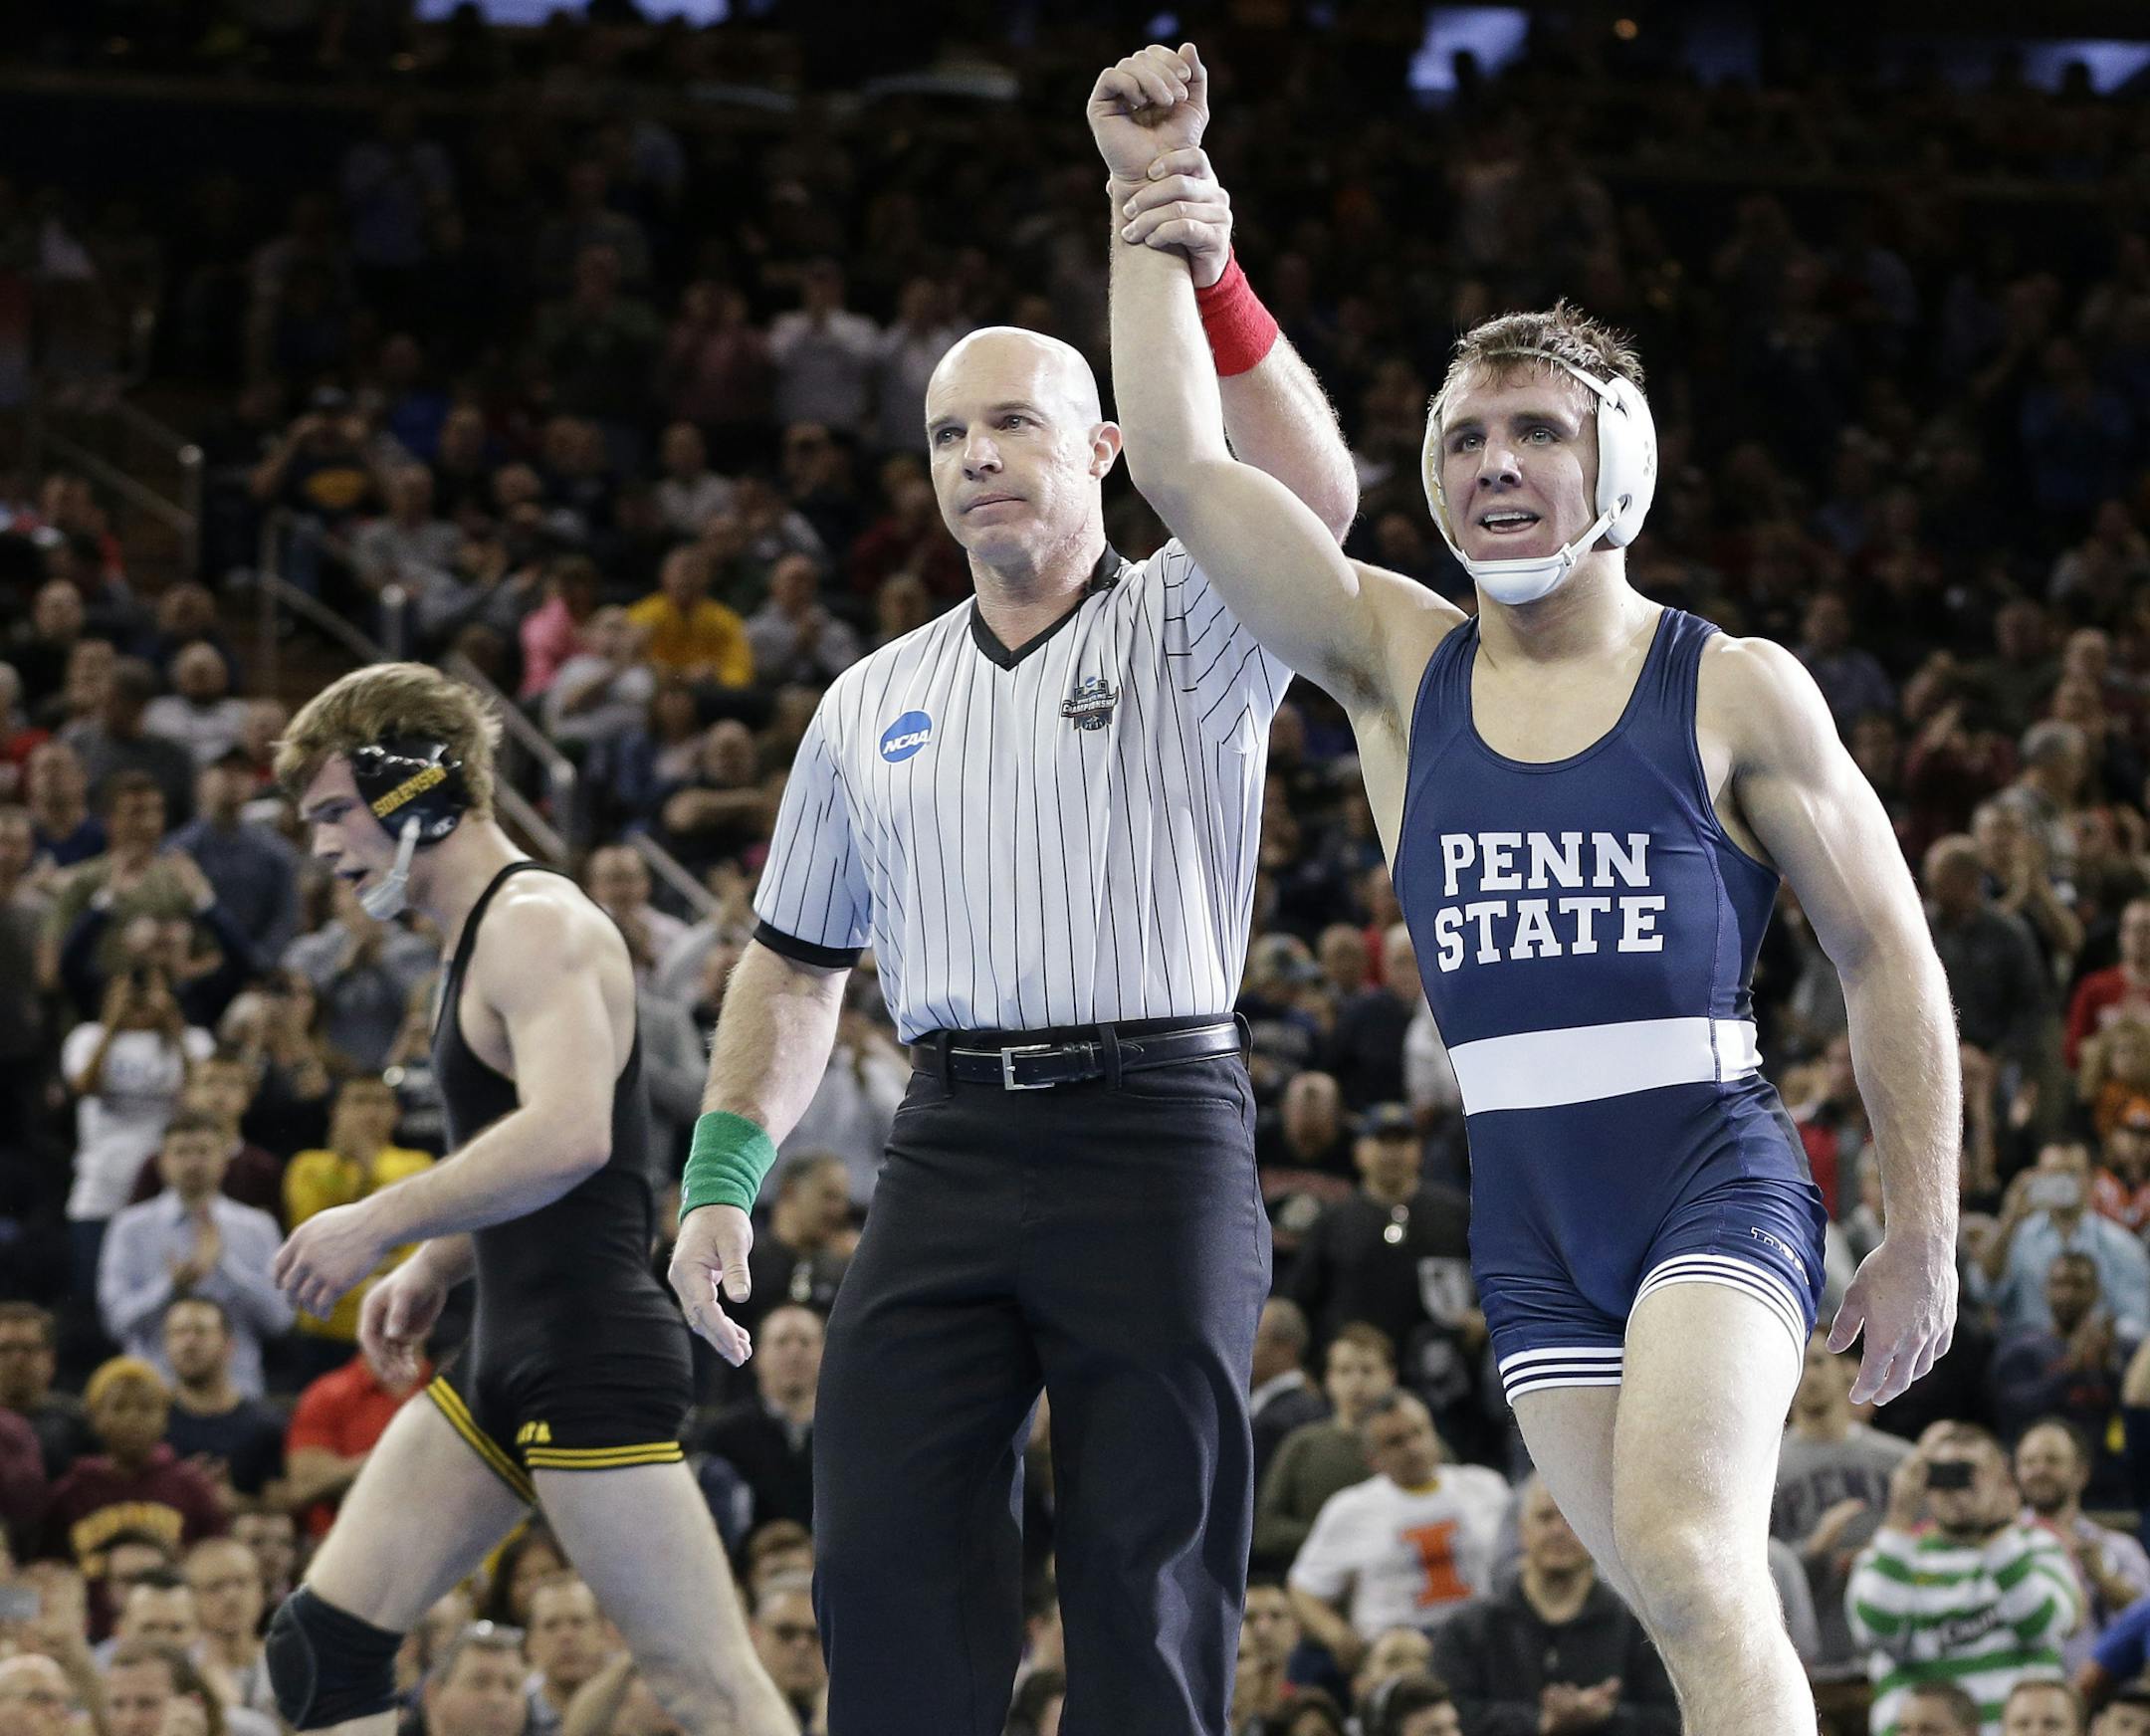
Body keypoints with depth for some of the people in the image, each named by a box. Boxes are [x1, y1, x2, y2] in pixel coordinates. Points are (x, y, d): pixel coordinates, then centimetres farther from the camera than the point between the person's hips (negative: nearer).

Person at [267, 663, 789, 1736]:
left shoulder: (536, 923, -12)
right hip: (504, 1361, 10)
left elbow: (568, 1135, -28)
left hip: (592, 1360, -10)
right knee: (321, 1646, 6)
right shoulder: (481, 933, 19)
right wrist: (432, 1267, 17)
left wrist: (380, 1224, -21)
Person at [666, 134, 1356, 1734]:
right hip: (953, 1138, 4)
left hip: (1157, 1125, -4)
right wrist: (722, 1182, 13)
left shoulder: (1188, 629, 5)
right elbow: (797, 964, 24)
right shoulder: (873, 703, 19)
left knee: (1151, 1590, -3)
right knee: (885, 1567, -5)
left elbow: (1315, 501, -17)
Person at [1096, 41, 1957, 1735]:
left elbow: (1889, 957, 2)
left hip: (1712, 1168, -4)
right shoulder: (1396, 662, 7)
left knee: (1688, 1561, -23)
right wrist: (1151, 204, -6)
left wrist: (1924, 1238, -1)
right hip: (1526, 1206, 4)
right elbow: (1183, 466, -2)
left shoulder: (1737, 691, -2)